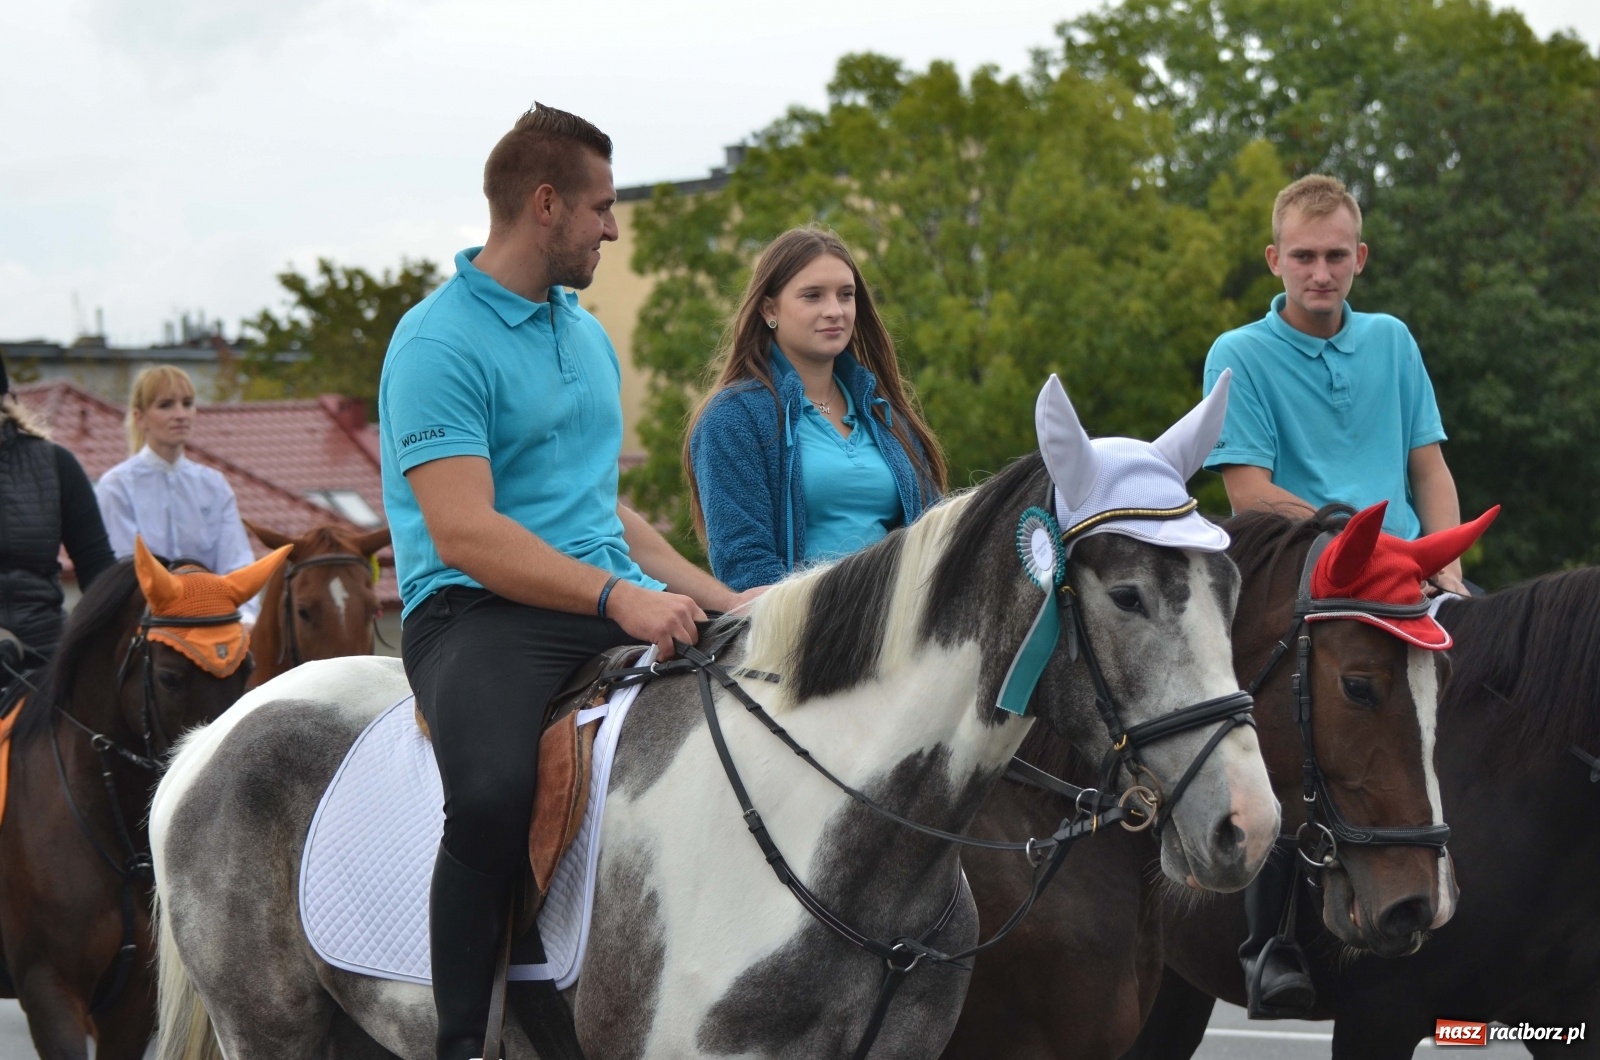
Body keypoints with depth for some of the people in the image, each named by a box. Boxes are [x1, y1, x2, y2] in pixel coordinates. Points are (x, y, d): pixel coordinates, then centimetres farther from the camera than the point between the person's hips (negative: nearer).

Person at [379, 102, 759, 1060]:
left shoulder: (589, 335, 21)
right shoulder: (439, 343, -8)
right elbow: (463, 531, -18)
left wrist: (715, 597, 16)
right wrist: (617, 596, -25)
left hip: (616, 604, 8)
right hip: (480, 611, -8)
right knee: (495, 788, -36)